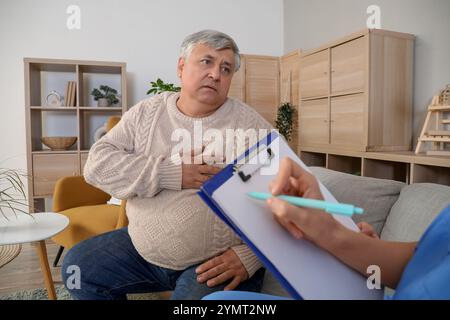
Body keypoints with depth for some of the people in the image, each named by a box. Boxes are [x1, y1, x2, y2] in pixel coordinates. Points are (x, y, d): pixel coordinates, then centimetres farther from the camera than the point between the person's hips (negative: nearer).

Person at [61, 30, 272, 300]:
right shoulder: (146, 112, 1)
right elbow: (97, 163, -8)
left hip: (216, 264, -4)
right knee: (76, 267, 11)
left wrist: (250, 255, -21)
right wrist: (168, 174, -20)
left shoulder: (251, 125, -9)